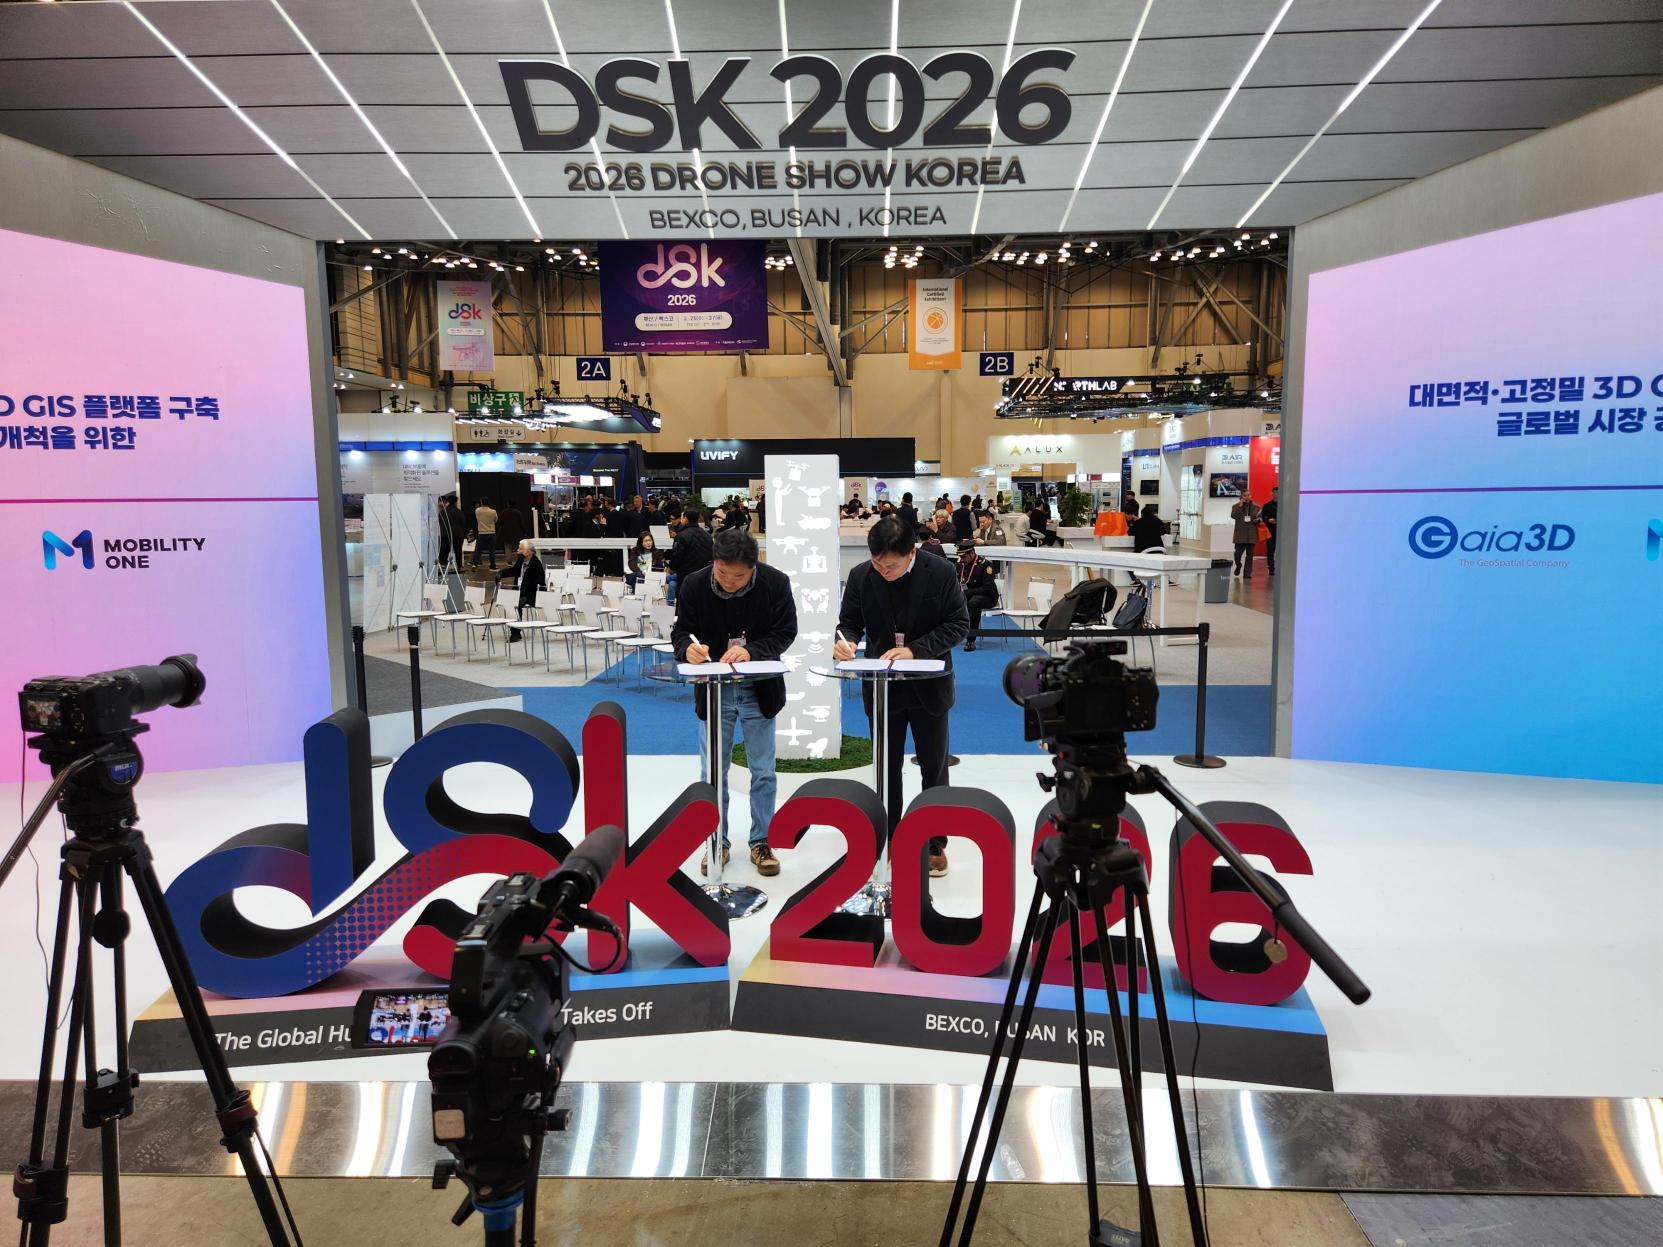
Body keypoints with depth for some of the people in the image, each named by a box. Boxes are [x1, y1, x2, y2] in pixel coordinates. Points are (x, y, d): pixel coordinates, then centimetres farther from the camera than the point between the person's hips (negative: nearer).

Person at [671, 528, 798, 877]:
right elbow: (680, 630, -6)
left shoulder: (776, 582, -15)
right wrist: (687, 648, -30)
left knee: (763, 772, 9)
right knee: (714, 772, 9)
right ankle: (717, 843, 24)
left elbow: (785, 632, -11)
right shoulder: (694, 584, -14)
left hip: (760, 689, 0)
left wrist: (750, 651, -28)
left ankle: (761, 843, 24)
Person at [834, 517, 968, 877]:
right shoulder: (861, 577, -8)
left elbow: (958, 624, -11)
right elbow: (849, 622, 1)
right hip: (882, 686, 2)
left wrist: (915, 649, -22)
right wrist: (845, 641, -23)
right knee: (887, 768, 12)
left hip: (928, 686, -1)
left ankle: (935, 844, 26)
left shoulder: (940, 572, -13)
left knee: (934, 767, 11)